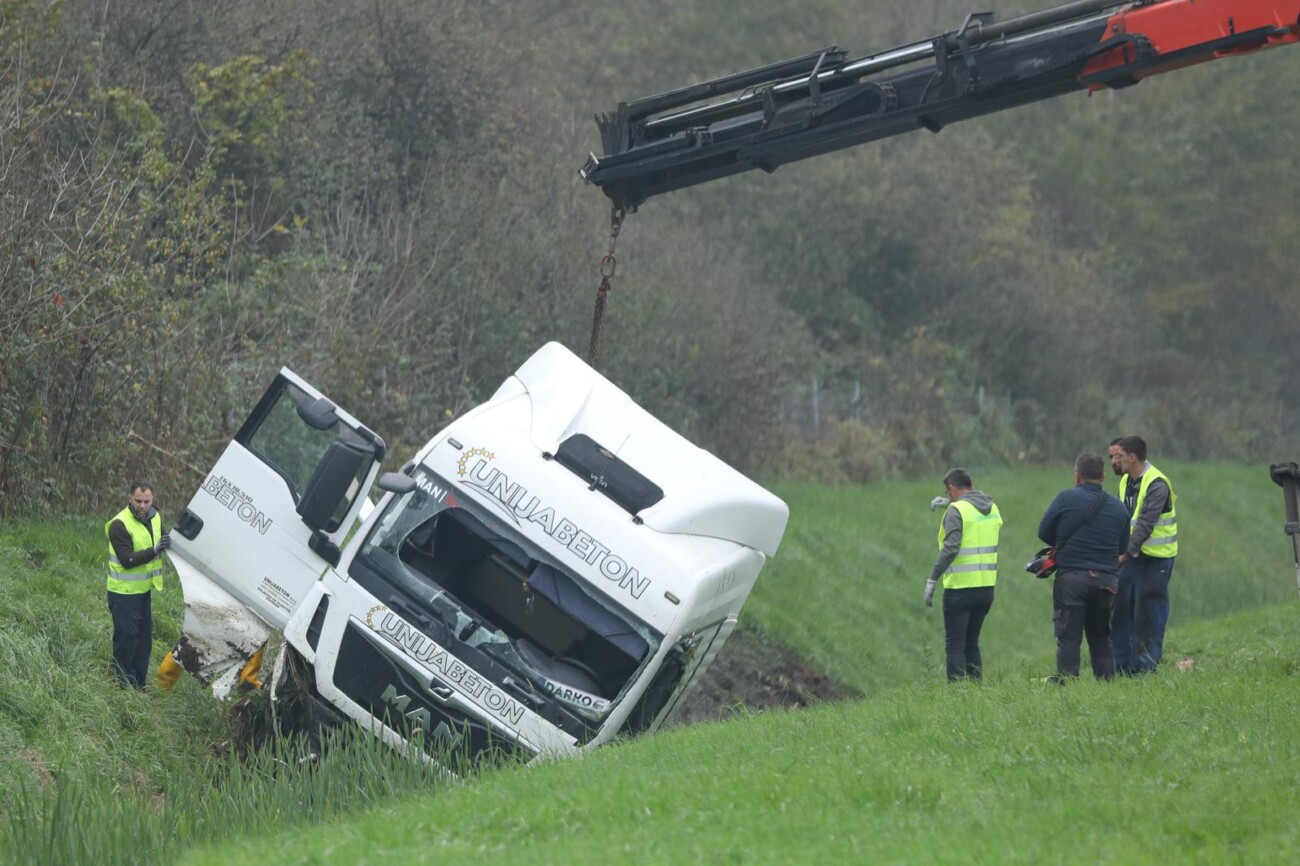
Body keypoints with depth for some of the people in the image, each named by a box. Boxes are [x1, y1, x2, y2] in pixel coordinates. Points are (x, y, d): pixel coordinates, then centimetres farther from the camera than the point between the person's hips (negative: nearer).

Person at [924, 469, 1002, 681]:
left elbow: (950, 548, -22)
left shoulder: (957, 510, -12)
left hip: (960, 587, -7)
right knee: (971, 644, 16)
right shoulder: (992, 509, 9)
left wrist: (932, 580, -19)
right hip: (986, 586, 7)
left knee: (955, 646, -2)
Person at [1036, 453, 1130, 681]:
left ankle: (1067, 682, -9)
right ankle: (1107, 682, 13)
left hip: (1071, 577, -4)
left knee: (1068, 637, -2)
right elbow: (1122, 547, 14)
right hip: (1107, 580, 4)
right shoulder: (1118, 507, 9)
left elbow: (1044, 531, 1)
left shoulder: (1066, 498, -5)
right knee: (1101, 638, 15)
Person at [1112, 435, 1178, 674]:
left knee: (1149, 618, -2)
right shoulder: (1126, 482, 10)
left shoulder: (1157, 484, -17)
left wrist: (1125, 553, -29)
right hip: (1131, 556, 8)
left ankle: (1144, 668, 4)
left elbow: (1145, 524, -24)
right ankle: (1121, 666, 15)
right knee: (1120, 611, 8)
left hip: (1154, 558, -8)